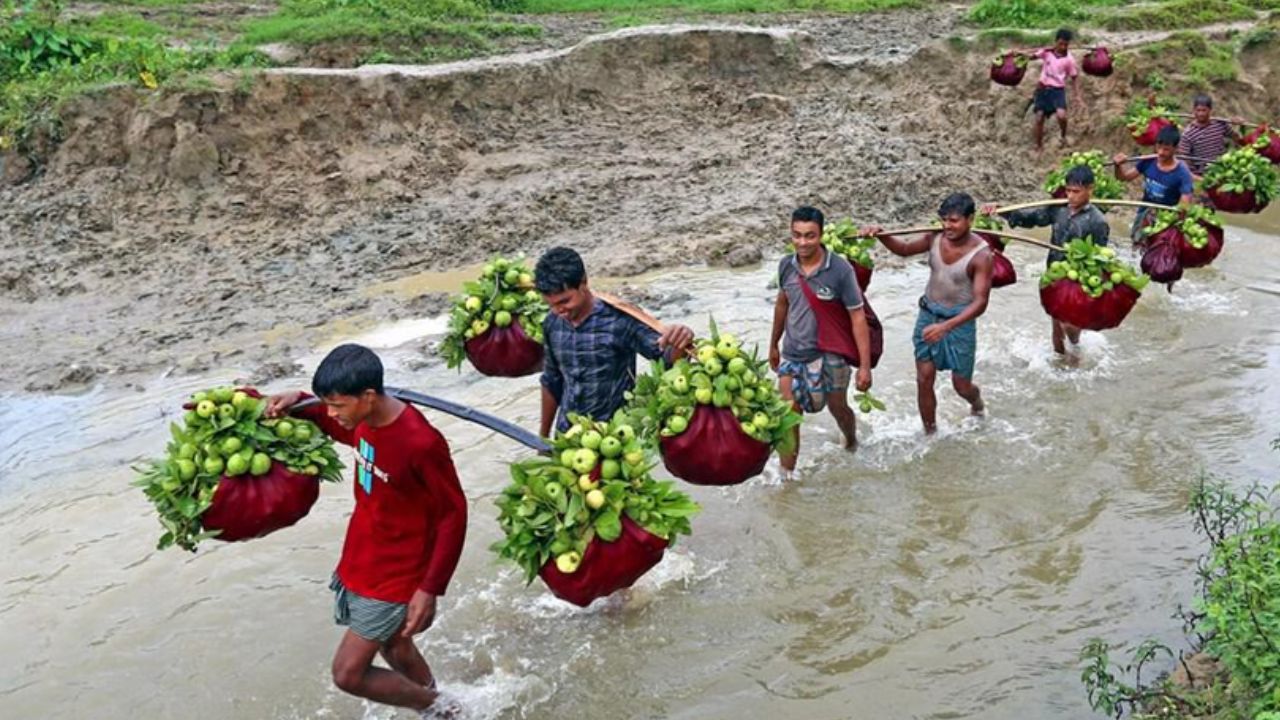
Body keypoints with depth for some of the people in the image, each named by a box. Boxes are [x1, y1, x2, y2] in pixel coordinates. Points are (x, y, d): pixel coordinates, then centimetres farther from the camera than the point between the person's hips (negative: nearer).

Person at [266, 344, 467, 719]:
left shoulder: (421, 443, -31)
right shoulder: (365, 421, -6)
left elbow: (454, 514, -22)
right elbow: (340, 429, 19)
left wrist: (431, 589, -22)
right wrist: (298, 404, -1)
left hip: (395, 575, -8)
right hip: (361, 561, 8)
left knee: (348, 674, -2)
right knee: (392, 646, 24)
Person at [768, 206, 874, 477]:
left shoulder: (840, 270, -18)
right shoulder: (786, 266, -4)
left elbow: (857, 317, -15)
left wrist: (865, 365, -17)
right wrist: (774, 345, 22)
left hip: (829, 355, -3)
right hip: (792, 354, 3)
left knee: (838, 408, 18)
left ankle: (851, 444, 49)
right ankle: (786, 475, 7)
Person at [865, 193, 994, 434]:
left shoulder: (981, 254, -22)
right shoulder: (936, 237, -9)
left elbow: (980, 302, -25)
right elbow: (905, 249, 9)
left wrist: (946, 326, -37)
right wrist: (882, 236, -12)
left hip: (959, 321, -4)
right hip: (928, 315, 4)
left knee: (961, 385, 9)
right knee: (924, 379, 3)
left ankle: (977, 404, 46)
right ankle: (930, 433, 20)